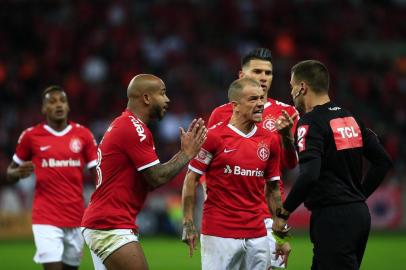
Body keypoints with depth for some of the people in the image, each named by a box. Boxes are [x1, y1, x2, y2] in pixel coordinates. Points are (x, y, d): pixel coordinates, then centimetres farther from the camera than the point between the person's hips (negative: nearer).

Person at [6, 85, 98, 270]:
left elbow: (97, 174, 5)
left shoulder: (83, 134, 4)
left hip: (76, 218, 3)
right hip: (46, 218, -3)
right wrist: (19, 172, -13)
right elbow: (10, 174, 10)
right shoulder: (31, 136, 0)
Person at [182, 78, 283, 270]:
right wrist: (188, 224, -7)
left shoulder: (270, 140, 8)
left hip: (257, 235, 5)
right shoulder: (214, 136, -6)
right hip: (219, 233, -4)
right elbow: (191, 179, -2)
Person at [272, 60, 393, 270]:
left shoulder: (310, 122, -11)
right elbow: (383, 161, 15)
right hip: (360, 214, 9)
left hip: (332, 218, -9)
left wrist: (283, 213, -15)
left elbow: (309, 175, -23)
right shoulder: (350, 118, 14)